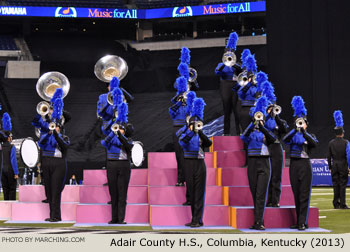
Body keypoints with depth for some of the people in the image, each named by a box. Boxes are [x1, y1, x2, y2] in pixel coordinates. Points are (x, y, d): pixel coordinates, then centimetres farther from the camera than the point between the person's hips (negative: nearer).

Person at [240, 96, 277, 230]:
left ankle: (258, 222, -13)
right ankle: (259, 221, 13)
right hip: (252, 163, 2)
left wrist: (261, 126, -27)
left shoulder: (267, 131, 6)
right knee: (254, 194, 5)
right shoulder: (250, 131, 8)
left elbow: (273, 138, -17)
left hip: (264, 164, -2)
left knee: (261, 194, -10)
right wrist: (253, 124, -25)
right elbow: (244, 137, -15)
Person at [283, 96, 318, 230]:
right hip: (294, 165, 3)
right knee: (296, 195, 6)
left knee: (304, 195, -7)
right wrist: (295, 129, -25)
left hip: (305, 165, -3)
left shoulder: (310, 136, 7)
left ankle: (303, 223, -10)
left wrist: (303, 131, -27)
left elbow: (314, 143, -16)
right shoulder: (293, 135, 11)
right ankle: (299, 222, 13)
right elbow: (285, 139, -11)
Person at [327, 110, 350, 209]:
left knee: (335, 185, 7)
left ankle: (336, 203, 7)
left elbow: (328, 156, 6)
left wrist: (330, 167, 13)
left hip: (334, 165, 3)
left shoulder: (331, 143, 3)